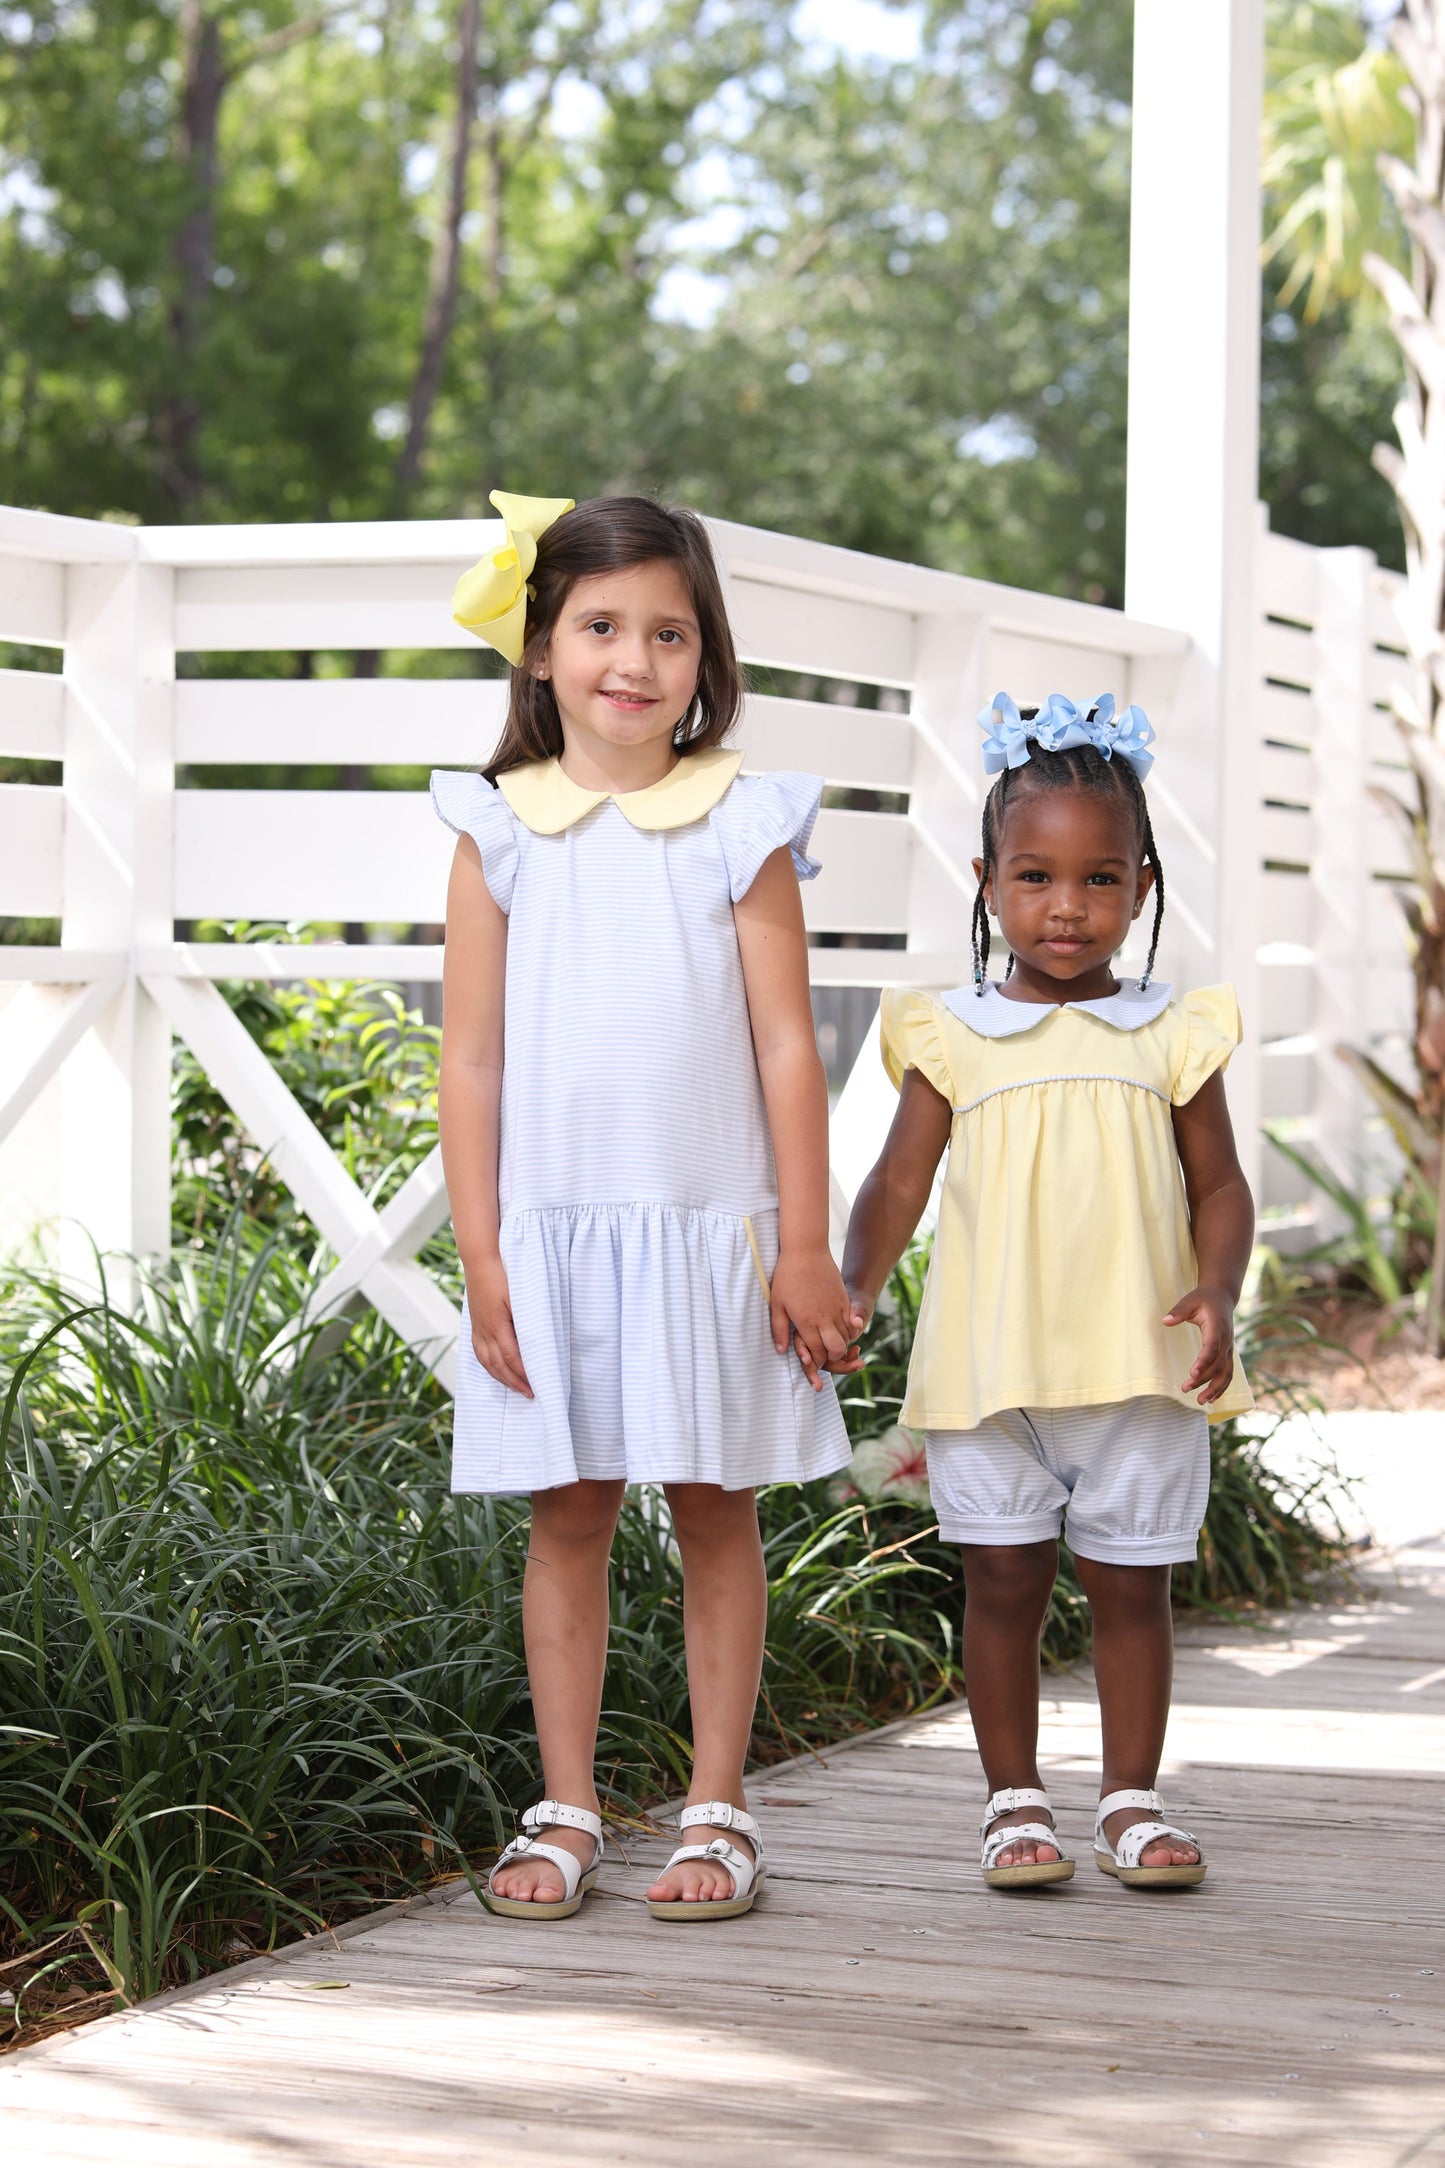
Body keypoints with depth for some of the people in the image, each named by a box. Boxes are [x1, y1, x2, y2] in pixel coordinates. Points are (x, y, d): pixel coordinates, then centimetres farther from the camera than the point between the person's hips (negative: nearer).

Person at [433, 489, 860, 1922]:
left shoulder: (741, 827, 0)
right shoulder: (499, 834, 2)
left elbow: (785, 1048, 0)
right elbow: (471, 1061, 2)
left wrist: (804, 1248, -3)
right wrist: (482, 1257, -2)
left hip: (710, 1229, -1)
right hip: (552, 1233, 1)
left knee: (715, 1513, 5)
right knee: (567, 1515, 6)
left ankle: (717, 1813, 14)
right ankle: (566, 1812, 15)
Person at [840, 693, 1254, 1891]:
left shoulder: (1170, 1035, 5)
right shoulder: (955, 1037, 4)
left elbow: (1219, 1184, 6)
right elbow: (899, 1181, 3)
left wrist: (1216, 1294, -11)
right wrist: (854, 1287, -13)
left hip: (1141, 1368, 0)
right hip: (991, 1370, 0)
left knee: (1132, 1586, 8)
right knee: (1004, 1585, 5)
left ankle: (1133, 1797, 20)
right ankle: (1015, 1799, 18)